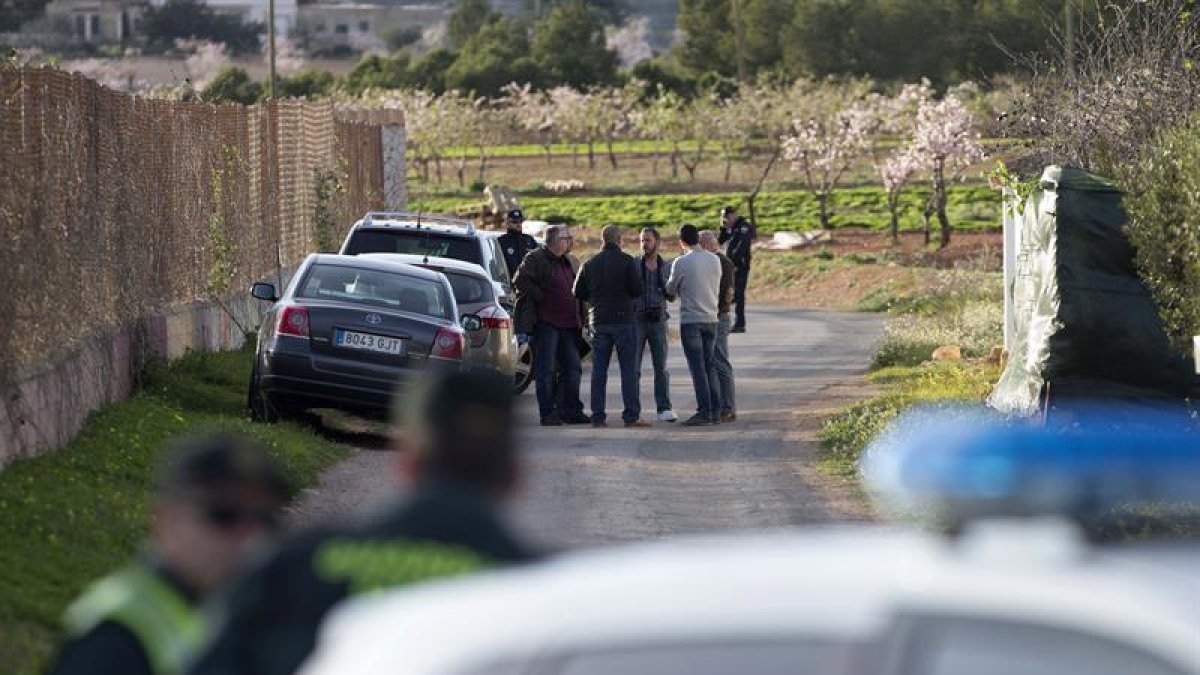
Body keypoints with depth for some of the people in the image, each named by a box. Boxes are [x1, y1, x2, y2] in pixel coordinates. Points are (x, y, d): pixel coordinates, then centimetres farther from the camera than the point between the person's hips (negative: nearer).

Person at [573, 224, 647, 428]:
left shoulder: (590, 264, 6)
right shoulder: (626, 261, -6)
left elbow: (578, 293, 8)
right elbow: (637, 289, -11)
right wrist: (624, 294, 10)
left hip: (598, 322, 4)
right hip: (622, 319, -3)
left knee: (599, 370, 6)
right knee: (629, 369, -1)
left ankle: (597, 416, 2)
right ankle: (631, 416, -5)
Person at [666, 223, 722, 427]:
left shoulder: (681, 263, -11)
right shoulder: (714, 261, 4)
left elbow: (671, 289, 0)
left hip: (691, 320, -5)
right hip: (711, 318, 5)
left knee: (698, 367, -4)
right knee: (710, 366, 11)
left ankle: (704, 411, -8)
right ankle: (715, 412, 11)